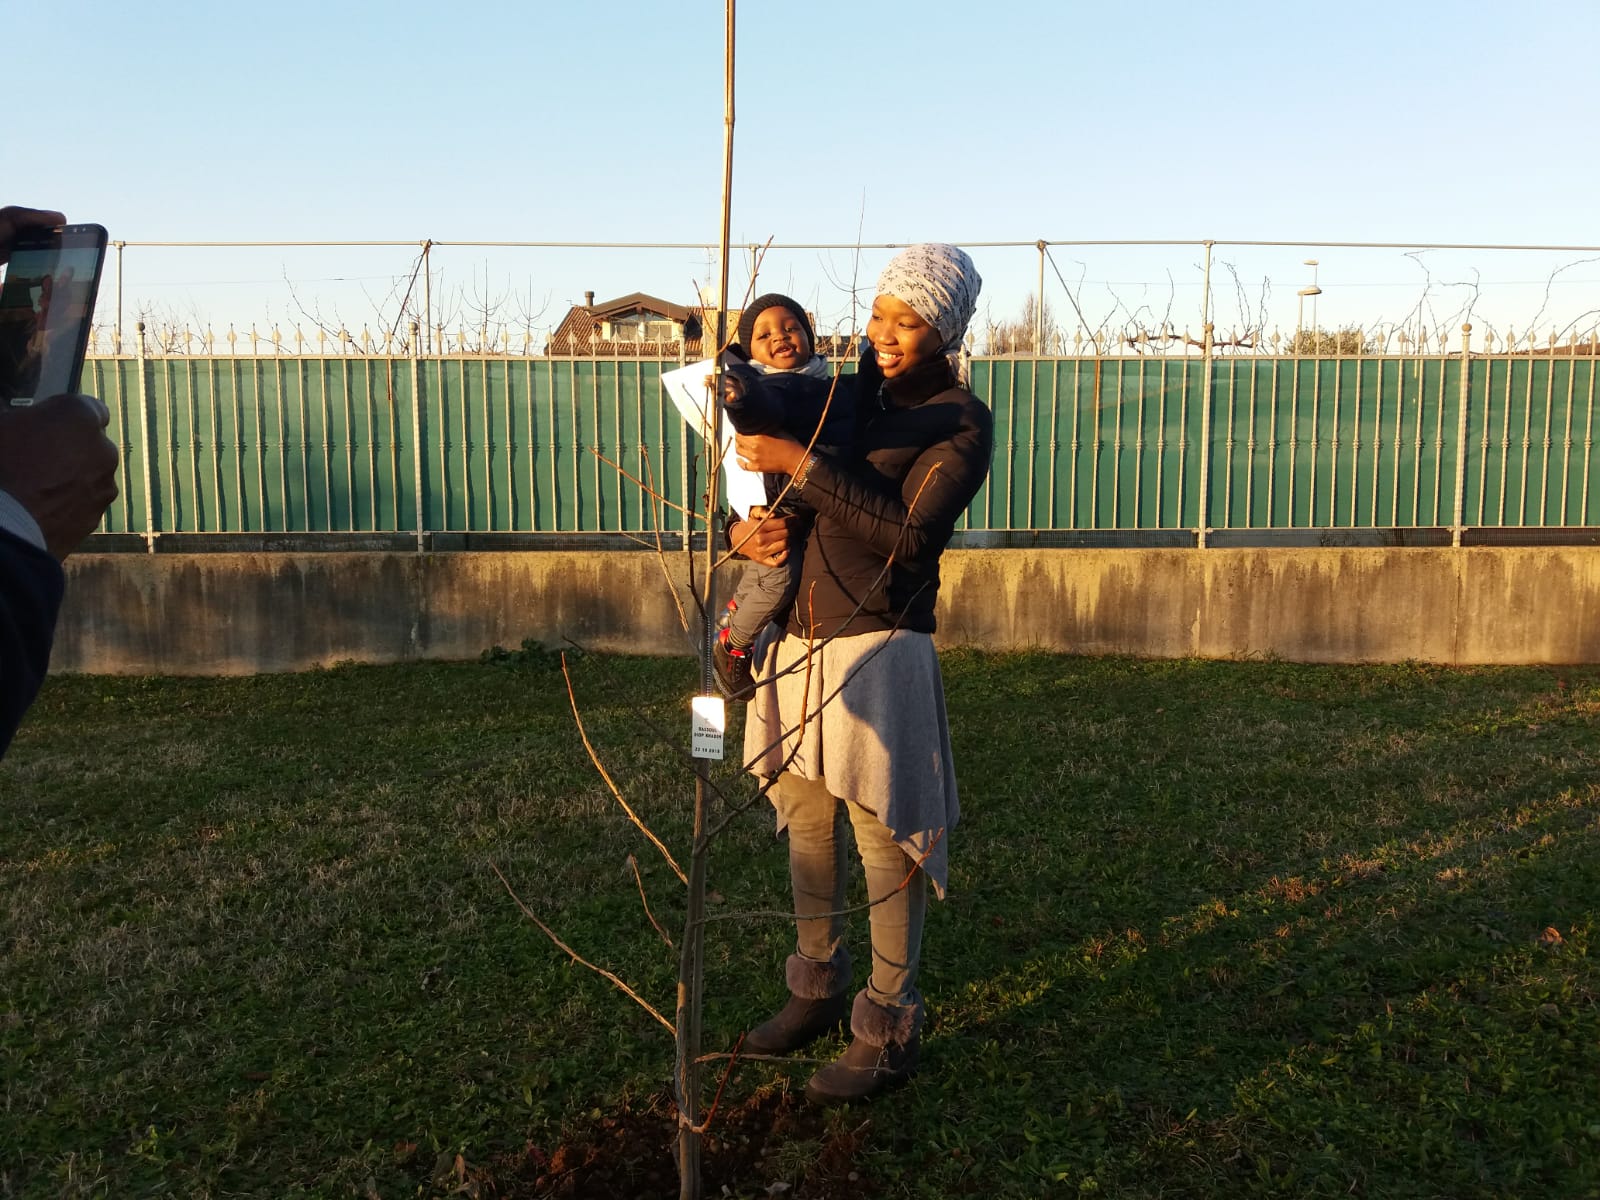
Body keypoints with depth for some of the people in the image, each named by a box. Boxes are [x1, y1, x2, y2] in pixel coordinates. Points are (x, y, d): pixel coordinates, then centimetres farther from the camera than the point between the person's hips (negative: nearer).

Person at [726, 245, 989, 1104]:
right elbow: (756, 460, 18)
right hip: (797, 640, 6)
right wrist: (742, 526, -4)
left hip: (878, 648, -6)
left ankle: (889, 1033, 17)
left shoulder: (962, 425, -6)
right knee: (806, 822, 15)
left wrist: (798, 463, -22)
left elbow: (906, 531, -21)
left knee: (885, 840, 1)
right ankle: (818, 991, 34)